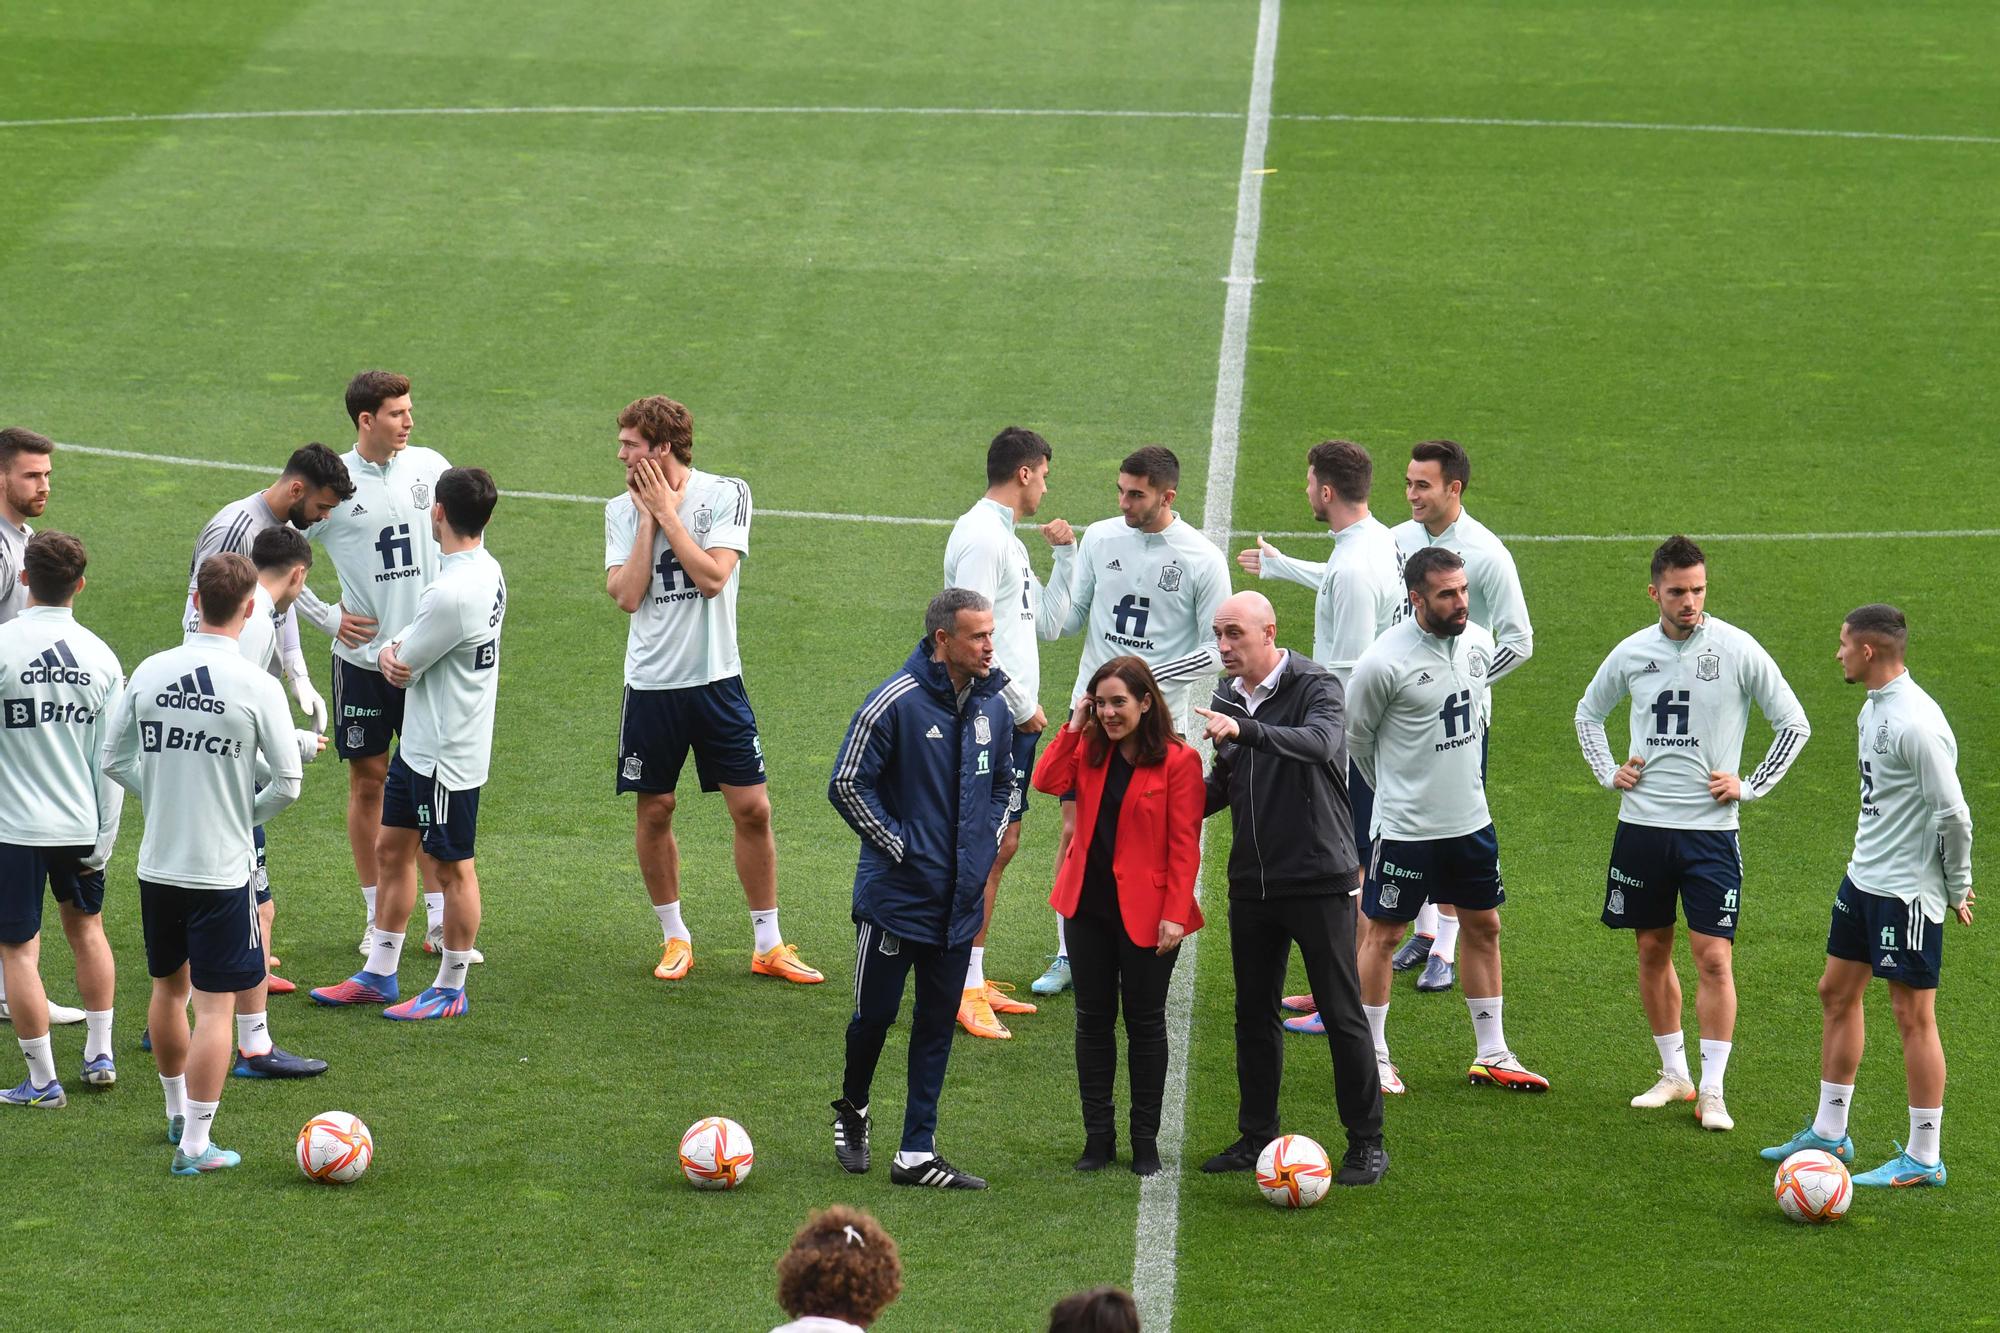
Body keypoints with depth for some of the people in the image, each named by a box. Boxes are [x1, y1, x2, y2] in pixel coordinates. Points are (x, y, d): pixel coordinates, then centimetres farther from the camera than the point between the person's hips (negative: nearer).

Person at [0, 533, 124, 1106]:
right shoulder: (101, 658, -3)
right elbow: (111, 759, 0)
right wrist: (104, 838, 7)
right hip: (81, 823, 5)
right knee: (86, 927, 25)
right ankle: (100, 1055, 30)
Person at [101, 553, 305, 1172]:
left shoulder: (151, 672, -3)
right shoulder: (257, 686, -15)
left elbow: (114, 759, 5)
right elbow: (287, 784, -11)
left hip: (157, 865, 5)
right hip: (222, 869, -5)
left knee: (169, 989, 21)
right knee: (215, 1005, 3)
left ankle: (178, 1113, 37)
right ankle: (195, 1144, 3)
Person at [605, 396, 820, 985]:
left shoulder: (726, 494, -4)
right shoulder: (622, 510, 3)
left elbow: (713, 578, -16)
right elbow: (626, 594, -9)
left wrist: (668, 513, -12)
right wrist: (648, 519, -9)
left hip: (715, 677, -2)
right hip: (650, 682, 2)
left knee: (752, 808, -2)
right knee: (654, 810, 6)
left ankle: (768, 945, 8)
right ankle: (675, 937, 22)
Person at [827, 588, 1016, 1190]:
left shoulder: (993, 706, 5)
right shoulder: (896, 701, -15)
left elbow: (1004, 783, 21)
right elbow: (847, 784, -12)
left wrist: (987, 844, 8)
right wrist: (898, 845, -12)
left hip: (960, 901, 6)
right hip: (896, 893, -5)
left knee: (937, 1025, 7)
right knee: (875, 1014, 5)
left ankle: (917, 1154, 11)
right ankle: (852, 1111, 33)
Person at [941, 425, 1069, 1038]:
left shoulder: (1003, 538, 18)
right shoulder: (980, 538, -15)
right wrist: (1021, 706, -17)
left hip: (1014, 717, 10)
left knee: (1001, 844, 13)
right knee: (990, 845, -10)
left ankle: (973, 980, 18)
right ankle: (963, 989, -9)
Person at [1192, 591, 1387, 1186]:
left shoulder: (1315, 687, -11)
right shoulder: (1226, 701, 9)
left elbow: (1320, 742, -33)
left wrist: (1244, 729, -43)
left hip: (1319, 878, -6)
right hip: (1252, 884, 6)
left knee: (1342, 1013, -2)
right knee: (1254, 1013, 11)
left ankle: (1367, 1142, 6)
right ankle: (1256, 1136, 22)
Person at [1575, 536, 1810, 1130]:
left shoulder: (1738, 651, -7)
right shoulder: (1633, 652, 3)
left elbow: (1794, 724, 1)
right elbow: (1589, 711, 22)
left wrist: (1750, 787, -4)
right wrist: (1607, 772, 10)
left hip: (1711, 829, -4)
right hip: (1642, 825, 4)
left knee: (1713, 956, -8)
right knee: (1653, 952, 10)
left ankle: (1712, 1090, -4)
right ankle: (1674, 1073, 23)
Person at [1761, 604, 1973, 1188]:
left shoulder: (1918, 723, -23)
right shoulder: (1874, 707, 8)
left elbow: (1954, 814, -21)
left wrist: (1957, 889, -11)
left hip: (1908, 891, -10)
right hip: (1864, 877, 10)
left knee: (1913, 1014, -3)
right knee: (1837, 992, 16)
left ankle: (1924, 1158, 5)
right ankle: (1829, 1132, 28)